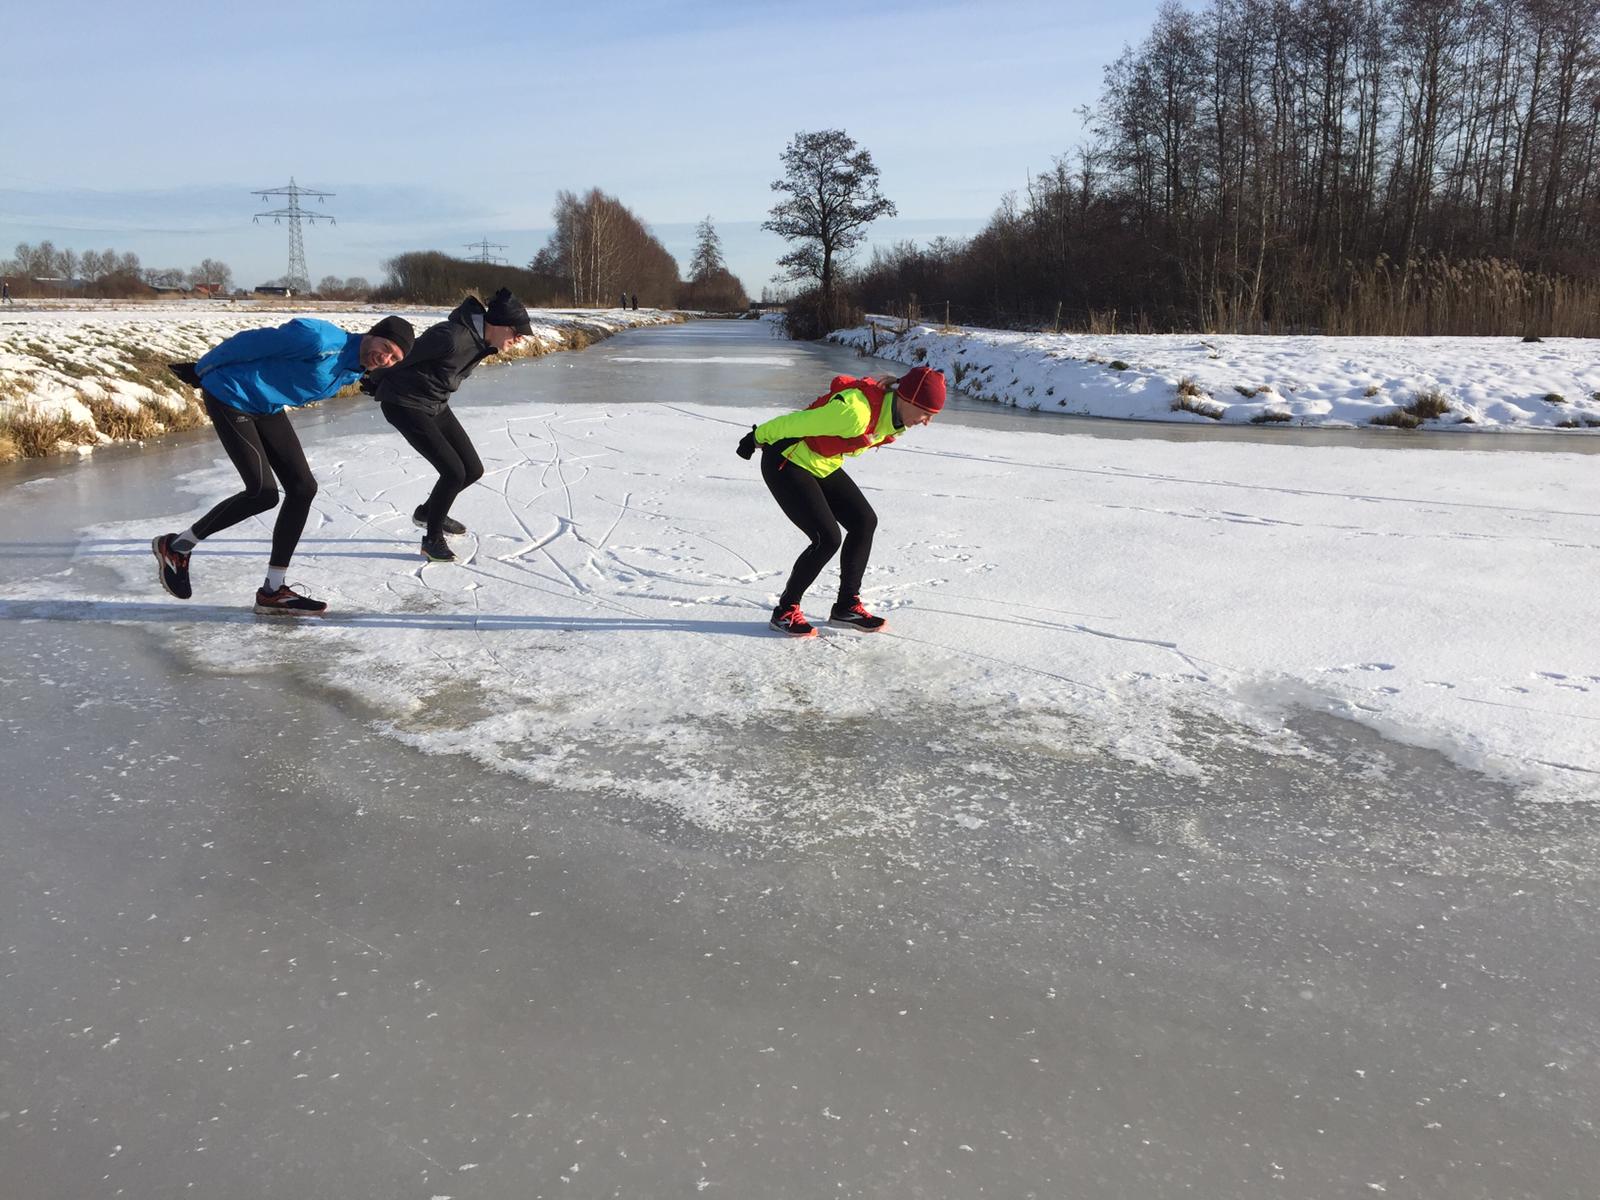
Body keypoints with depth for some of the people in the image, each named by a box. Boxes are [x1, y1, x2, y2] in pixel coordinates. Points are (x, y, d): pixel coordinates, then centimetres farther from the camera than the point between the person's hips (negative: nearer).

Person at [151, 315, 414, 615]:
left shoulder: (353, 373, 3)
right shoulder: (321, 340, -27)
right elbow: (252, 341, -20)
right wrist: (203, 369, -9)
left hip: (268, 408, 9)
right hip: (229, 397, -9)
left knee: (303, 488, -1)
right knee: (263, 492, -15)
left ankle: (272, 592, 6)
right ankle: (175, 547, 6)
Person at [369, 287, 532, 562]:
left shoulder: (482, 341, -3)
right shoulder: (453, 337, -31)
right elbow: (401, 353, -22)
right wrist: (378, 383, -4)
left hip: (436, 405, 9)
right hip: (406, 405, -9)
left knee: (473, 470, 7)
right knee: (454, 472, -14)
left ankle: (428, 512, 33)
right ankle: (432, 539, 7)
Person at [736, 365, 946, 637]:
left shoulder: (896, 418, -4)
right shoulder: (855, 412, -34)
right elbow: (796, 423, -24)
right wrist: (759, 437, -9)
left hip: (823, 466, 9)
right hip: (786, 463, -9)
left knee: (864, 521, 3)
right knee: (828, 538, -15)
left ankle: (847, 606, 15)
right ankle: (785, 611, 2)